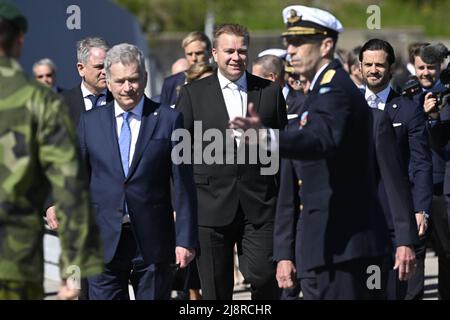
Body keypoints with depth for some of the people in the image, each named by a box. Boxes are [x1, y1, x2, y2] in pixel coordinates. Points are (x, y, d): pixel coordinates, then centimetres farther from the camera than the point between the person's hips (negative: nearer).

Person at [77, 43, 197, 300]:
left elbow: (184, 186, 0)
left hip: (154, 242, -1)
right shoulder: (90, 122, 8)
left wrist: (186, 239, -5)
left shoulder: (169, 120, 2)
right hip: (104, 242, 1)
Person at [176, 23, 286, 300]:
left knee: (263, 276, -9)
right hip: (211, 206, 0)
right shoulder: (193, 94, 5)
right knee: (216, 289, 4)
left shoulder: (271, 92, 8)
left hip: (260, 206, 0)